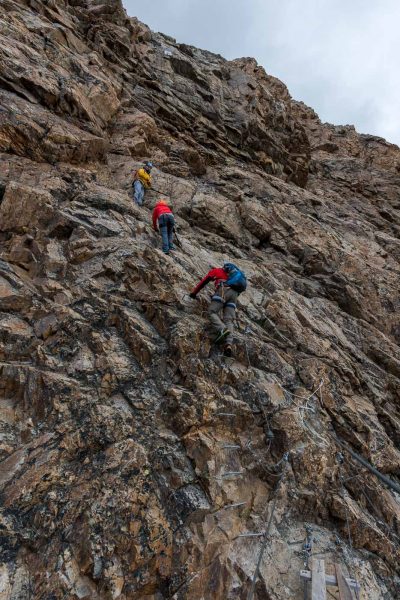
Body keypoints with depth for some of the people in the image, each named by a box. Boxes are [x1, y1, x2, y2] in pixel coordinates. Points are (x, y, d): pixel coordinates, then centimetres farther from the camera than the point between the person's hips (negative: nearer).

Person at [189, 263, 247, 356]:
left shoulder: (215, 271, 26)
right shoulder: (231, 273, 40)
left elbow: (203, 282, 23)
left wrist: (194, 293, 31)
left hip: (224, 290, -5)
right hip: (235, 293, 5)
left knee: (212, 312, -8)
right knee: (228, 320, -6)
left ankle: (222, 330, -36)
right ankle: (228, 344, -28)